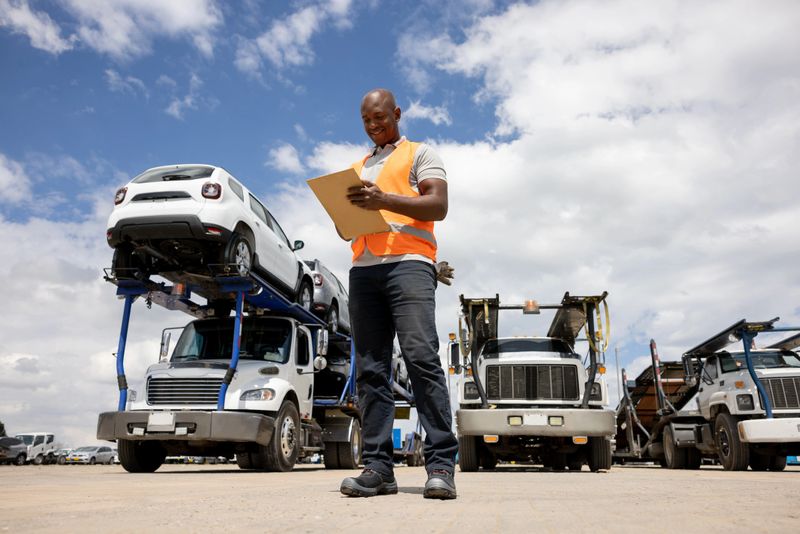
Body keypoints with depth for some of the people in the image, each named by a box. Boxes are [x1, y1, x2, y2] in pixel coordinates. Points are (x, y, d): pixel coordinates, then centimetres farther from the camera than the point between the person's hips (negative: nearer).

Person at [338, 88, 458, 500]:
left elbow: (438, 205, -2)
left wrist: (385, 199, -16)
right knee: (370, 369, -2)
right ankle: (378, 467, -1)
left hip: (408, 262, -5)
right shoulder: (357, 168, 31)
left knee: (421, 358, -17)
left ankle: (441, 465, -15)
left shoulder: (420, 154, 14)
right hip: (363, 269, 6)